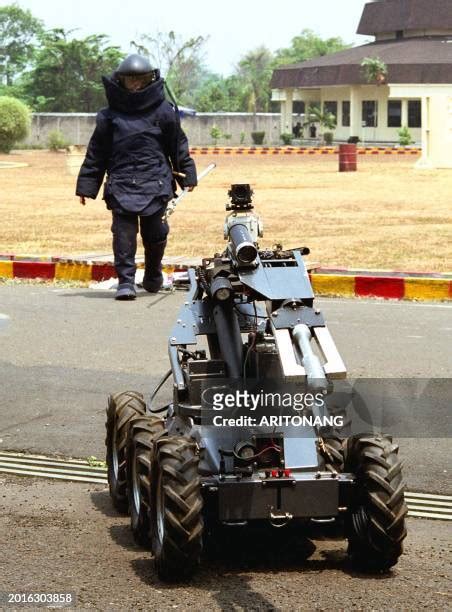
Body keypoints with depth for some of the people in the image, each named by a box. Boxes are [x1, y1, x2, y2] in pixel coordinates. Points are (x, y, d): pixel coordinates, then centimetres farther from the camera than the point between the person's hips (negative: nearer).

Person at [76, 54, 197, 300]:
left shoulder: (163, 111, 6)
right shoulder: (110, 115, 9)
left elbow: (178, 146, 13)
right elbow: (96, 153, 12)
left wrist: (187, 176, 12)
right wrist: (86, 186, 10)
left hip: (156, 183, 0)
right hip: (121, 184, 0)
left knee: (155, 233, 4)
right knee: (124, 231, -8)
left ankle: (153, 275, 28)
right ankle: (125, 281, -5)